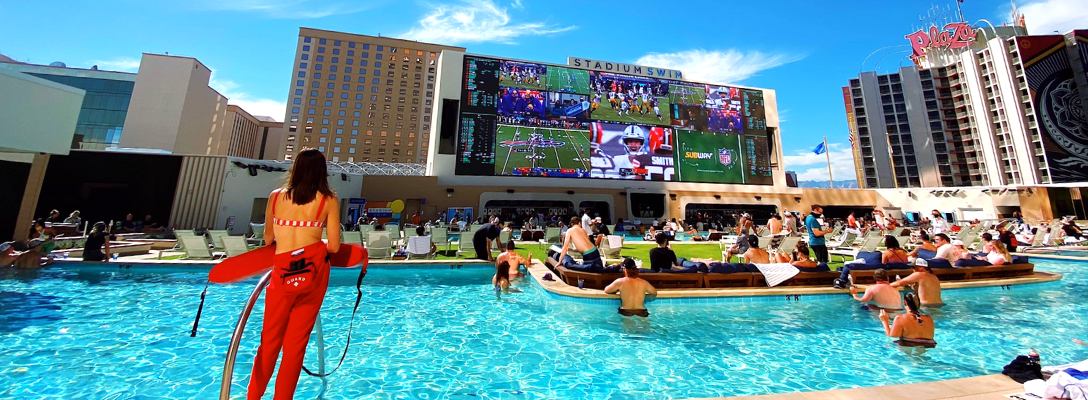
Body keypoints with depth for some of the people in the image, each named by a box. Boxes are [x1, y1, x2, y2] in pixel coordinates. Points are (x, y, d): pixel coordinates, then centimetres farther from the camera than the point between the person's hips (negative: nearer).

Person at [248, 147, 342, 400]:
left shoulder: (276, 196, 8)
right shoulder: (329, 199, -1)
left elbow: (268, 239, 17)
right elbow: (334, 246, -2)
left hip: (283, 271, 2)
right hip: (313, 268, -2)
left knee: (270, 341, 19)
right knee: (296, 343, 11)